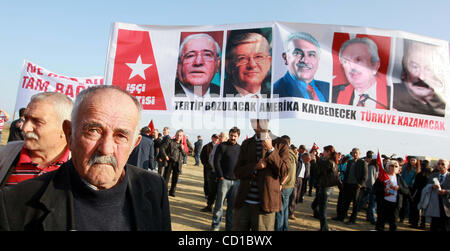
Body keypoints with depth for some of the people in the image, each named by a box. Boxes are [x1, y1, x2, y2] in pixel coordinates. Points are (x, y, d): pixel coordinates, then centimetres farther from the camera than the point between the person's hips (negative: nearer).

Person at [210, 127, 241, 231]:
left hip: (237, 181, 4)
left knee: (232, 205, 10)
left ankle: (229, 226, 22)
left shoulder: (240, 148, 10)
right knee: (219, 203, 1)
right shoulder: (222, 146, -1)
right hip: (224, 179, -3)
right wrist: (221, 176, -9)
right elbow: (216, 161, -5)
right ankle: (215, 225, 14)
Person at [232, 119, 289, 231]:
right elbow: (238, 172, 5)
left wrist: (271, 150, -14)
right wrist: (255, 166, -13)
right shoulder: (246, 144, 11)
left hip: (264, 204, -3)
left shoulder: (280, 144, 1)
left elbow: (283, 172, -6)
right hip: (243, 202, 3)